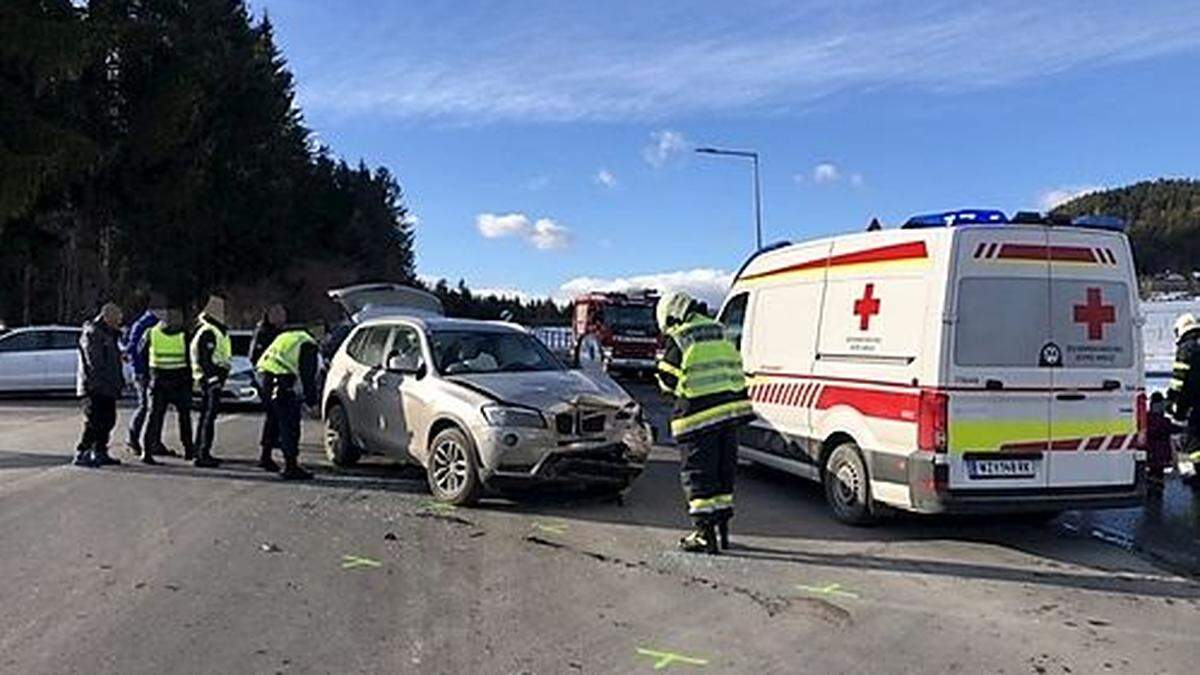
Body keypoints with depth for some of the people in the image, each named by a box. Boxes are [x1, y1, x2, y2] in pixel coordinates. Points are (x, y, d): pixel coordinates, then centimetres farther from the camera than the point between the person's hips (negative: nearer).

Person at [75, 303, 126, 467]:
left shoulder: (110, 335, 21)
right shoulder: (91, 333, -10)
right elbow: (94, 362, -18)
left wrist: (120, 382, 17)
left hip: (108, 388, 10)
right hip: (95, 387, -10)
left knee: (107, 421, 11)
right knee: (94, 422, -10)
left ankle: (100, 453, 19)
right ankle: (81, 454, -5)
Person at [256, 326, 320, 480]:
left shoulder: (287, 337, 27)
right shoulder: (308, 346, 1)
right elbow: (308, 376, -3)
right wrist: (312, 401, 4)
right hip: (279, 379, -9)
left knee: (273, 417, 25)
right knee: (289, 423, -6)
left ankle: (266, 455, 36)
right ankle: (291, 465, -8)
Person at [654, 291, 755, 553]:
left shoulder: (677, 340, -7)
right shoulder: (720, 332, 14)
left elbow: (667, 381, -5)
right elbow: (735, 368, 19)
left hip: (699, 414, -7)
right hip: (731, 407, 7)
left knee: (697, 473, 1)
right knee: (724, 470, 16)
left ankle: (705, 532, 1)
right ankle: (722, 526, 24)